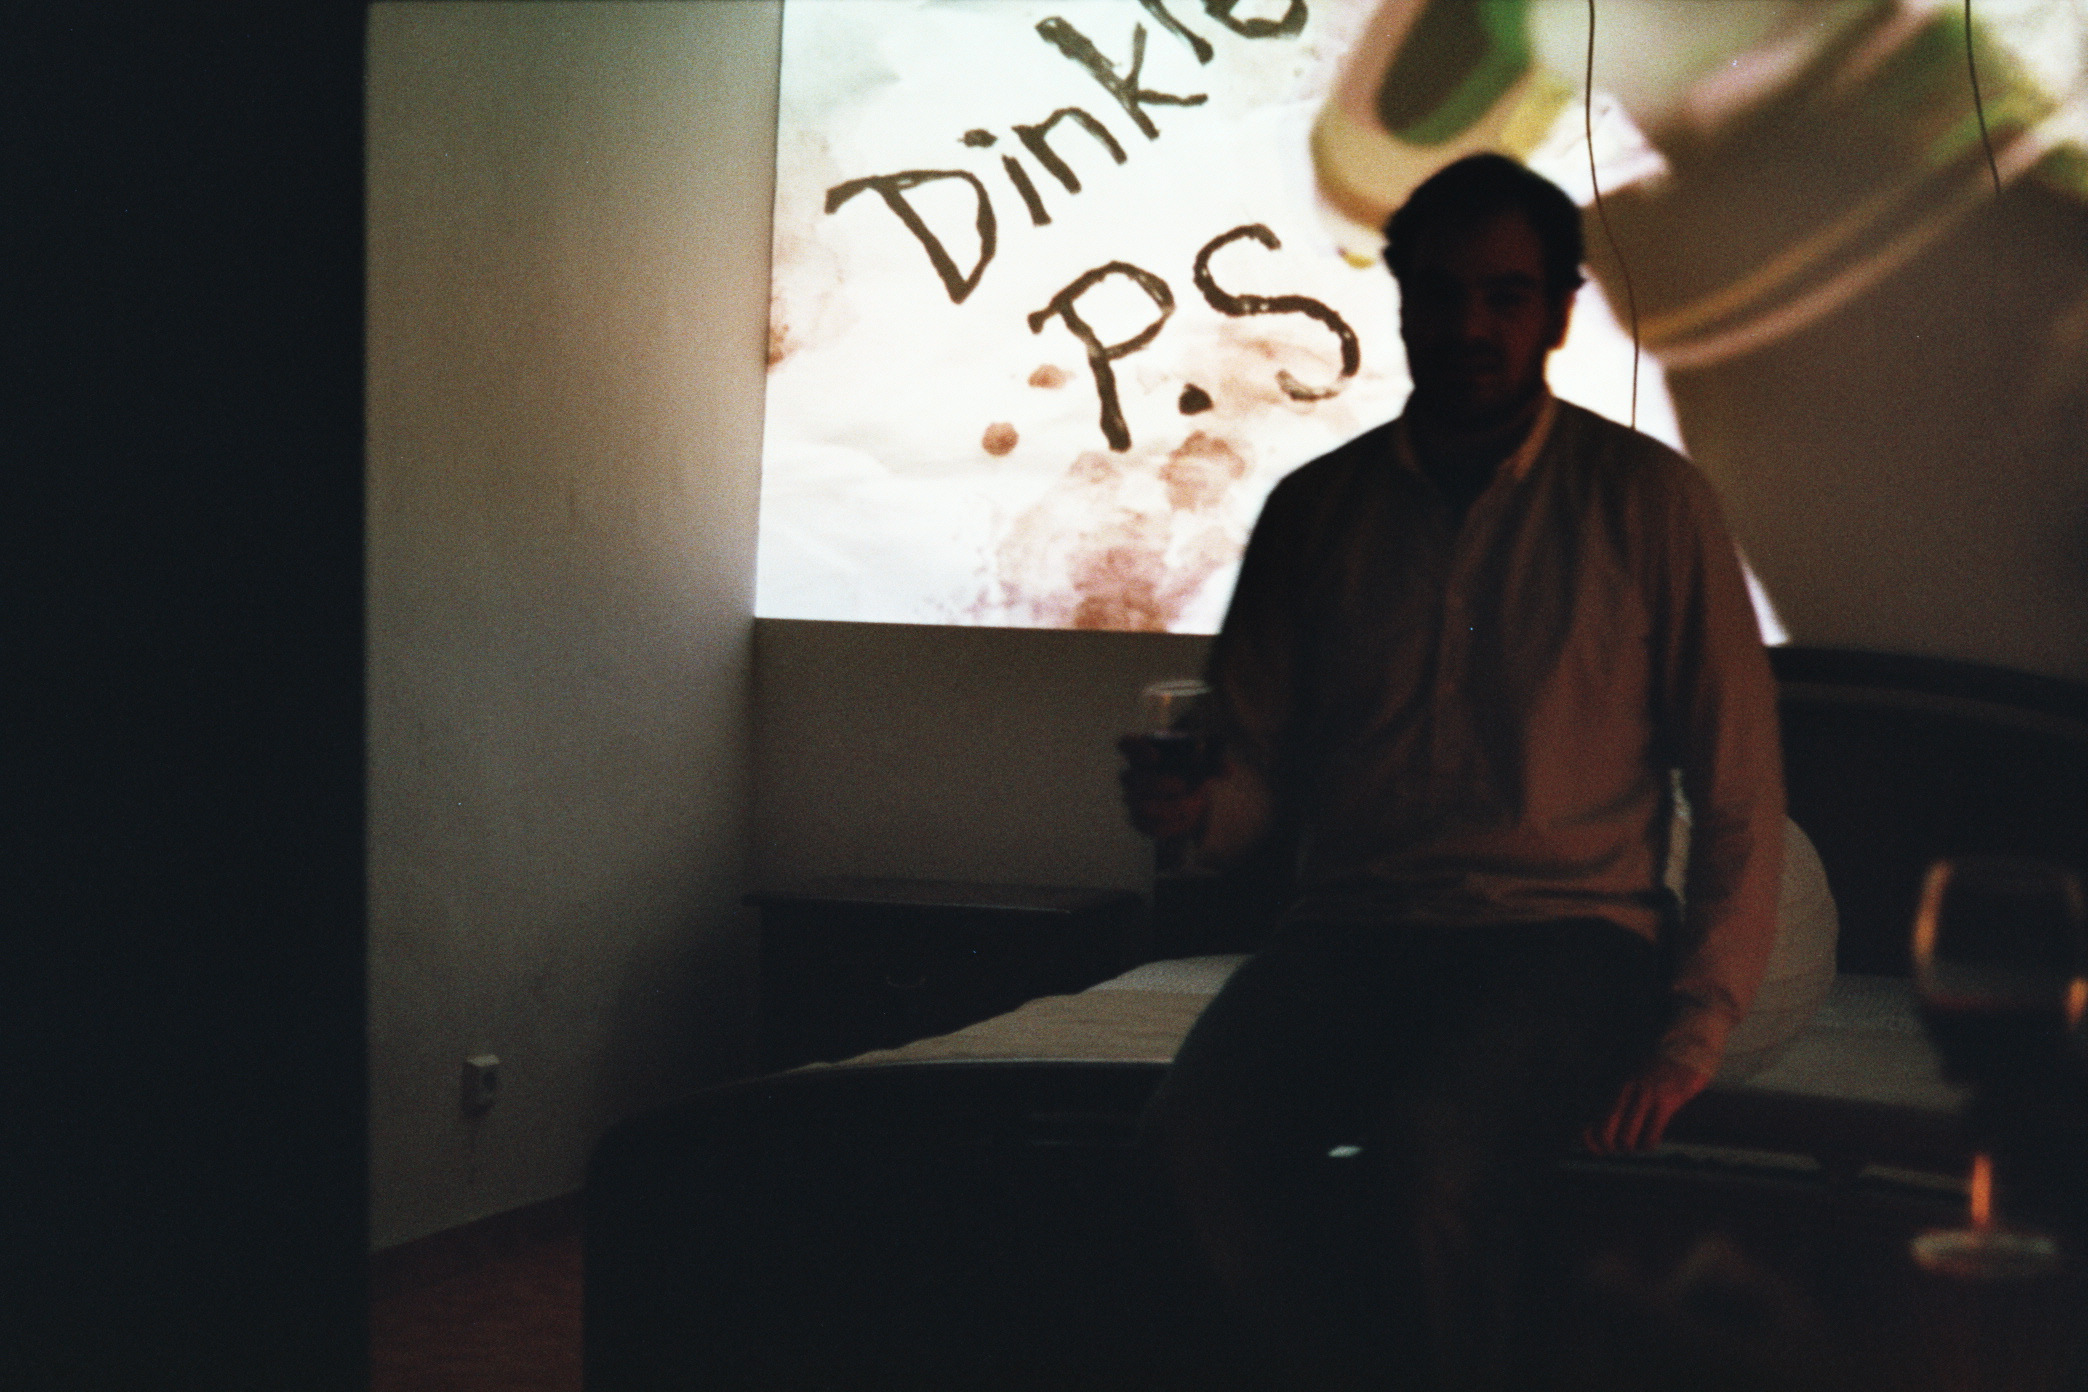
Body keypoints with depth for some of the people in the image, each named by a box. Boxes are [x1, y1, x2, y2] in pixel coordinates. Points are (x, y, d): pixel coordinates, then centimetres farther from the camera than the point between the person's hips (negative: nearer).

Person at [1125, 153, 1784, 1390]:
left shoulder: (1652, 501, 6)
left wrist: (1690, 1041, -5)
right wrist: (1199, 808, -9)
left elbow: (1740, 797, 5)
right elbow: (1259, 765, 16)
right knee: (1192, 1137, -29)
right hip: (1351, 928, 3)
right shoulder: (1315, 509, 14)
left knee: (1432, 1147, -35)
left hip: (1568, 931, -2)